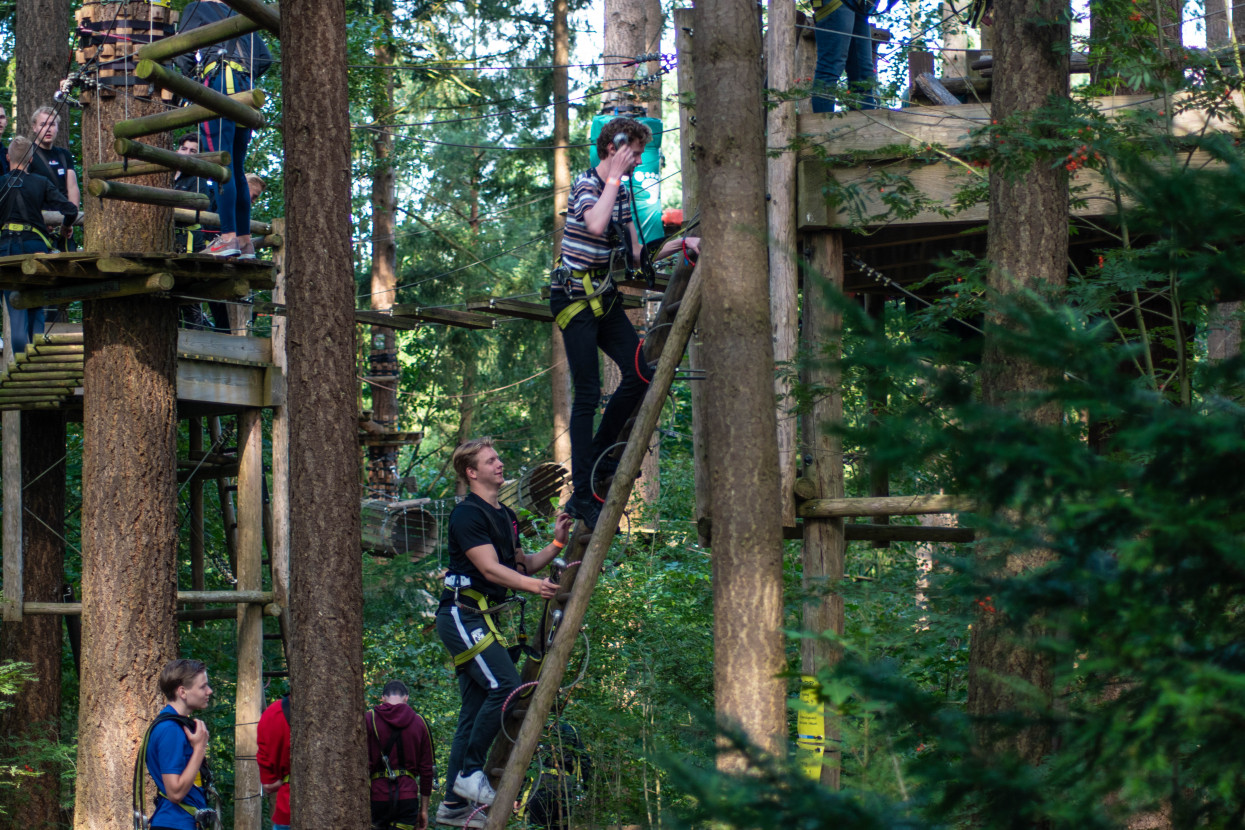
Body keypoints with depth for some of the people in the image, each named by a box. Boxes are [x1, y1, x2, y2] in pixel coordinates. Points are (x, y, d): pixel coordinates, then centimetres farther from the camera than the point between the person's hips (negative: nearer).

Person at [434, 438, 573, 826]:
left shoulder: (504, 516, 18)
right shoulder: (468, 514, -12)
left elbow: (520, 564, 21)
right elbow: (490, 569, -21)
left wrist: (556, 544, 6)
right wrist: (533, 585, -35)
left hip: (479, 618, 10)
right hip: (462, 614, -10)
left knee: (476, 708, 7)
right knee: (504, 685, -21)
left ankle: (453, 804, 9)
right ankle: (469, 772, -13)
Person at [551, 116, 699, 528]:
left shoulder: (621, 192, 13)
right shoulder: (585, 184, -13)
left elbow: (637, 251, 16)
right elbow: (596, 224, -35)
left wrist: (681, 243, 3)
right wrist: (615, 177, -24)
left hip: (603, 297, 8)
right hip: (575, 297, -8)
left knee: (639, 372, -1)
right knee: (588, 393, -10)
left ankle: (600, 454, 17)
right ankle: (582, 495, -8)